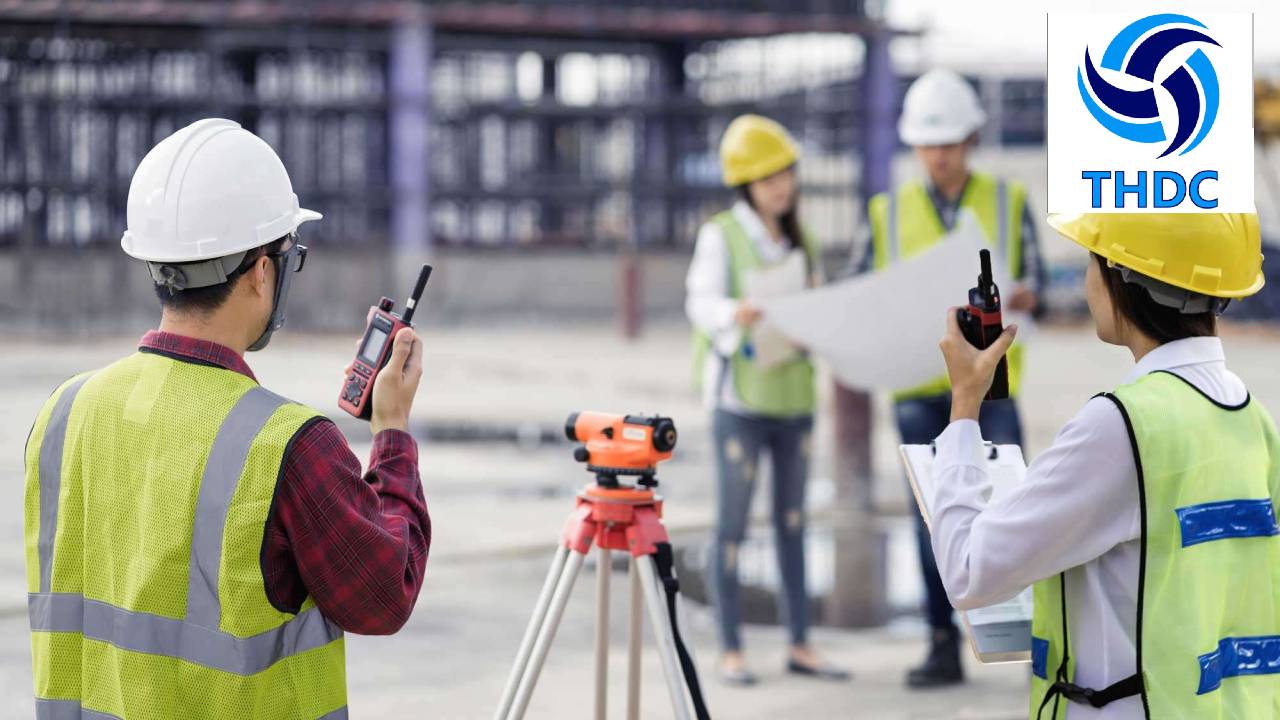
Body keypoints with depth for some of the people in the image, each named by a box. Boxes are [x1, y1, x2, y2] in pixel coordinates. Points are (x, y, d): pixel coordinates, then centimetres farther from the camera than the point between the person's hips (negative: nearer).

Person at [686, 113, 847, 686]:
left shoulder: (799, 240, 15)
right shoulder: (721, 235, -4)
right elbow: (701, 304, -14)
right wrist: (737, 314, -35)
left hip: (793, 395, 6)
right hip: (740, 396, -6)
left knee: (792, 522, 9)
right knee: (733, 525, -3)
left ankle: (800, 645, 14)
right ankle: (730, 651, 2)